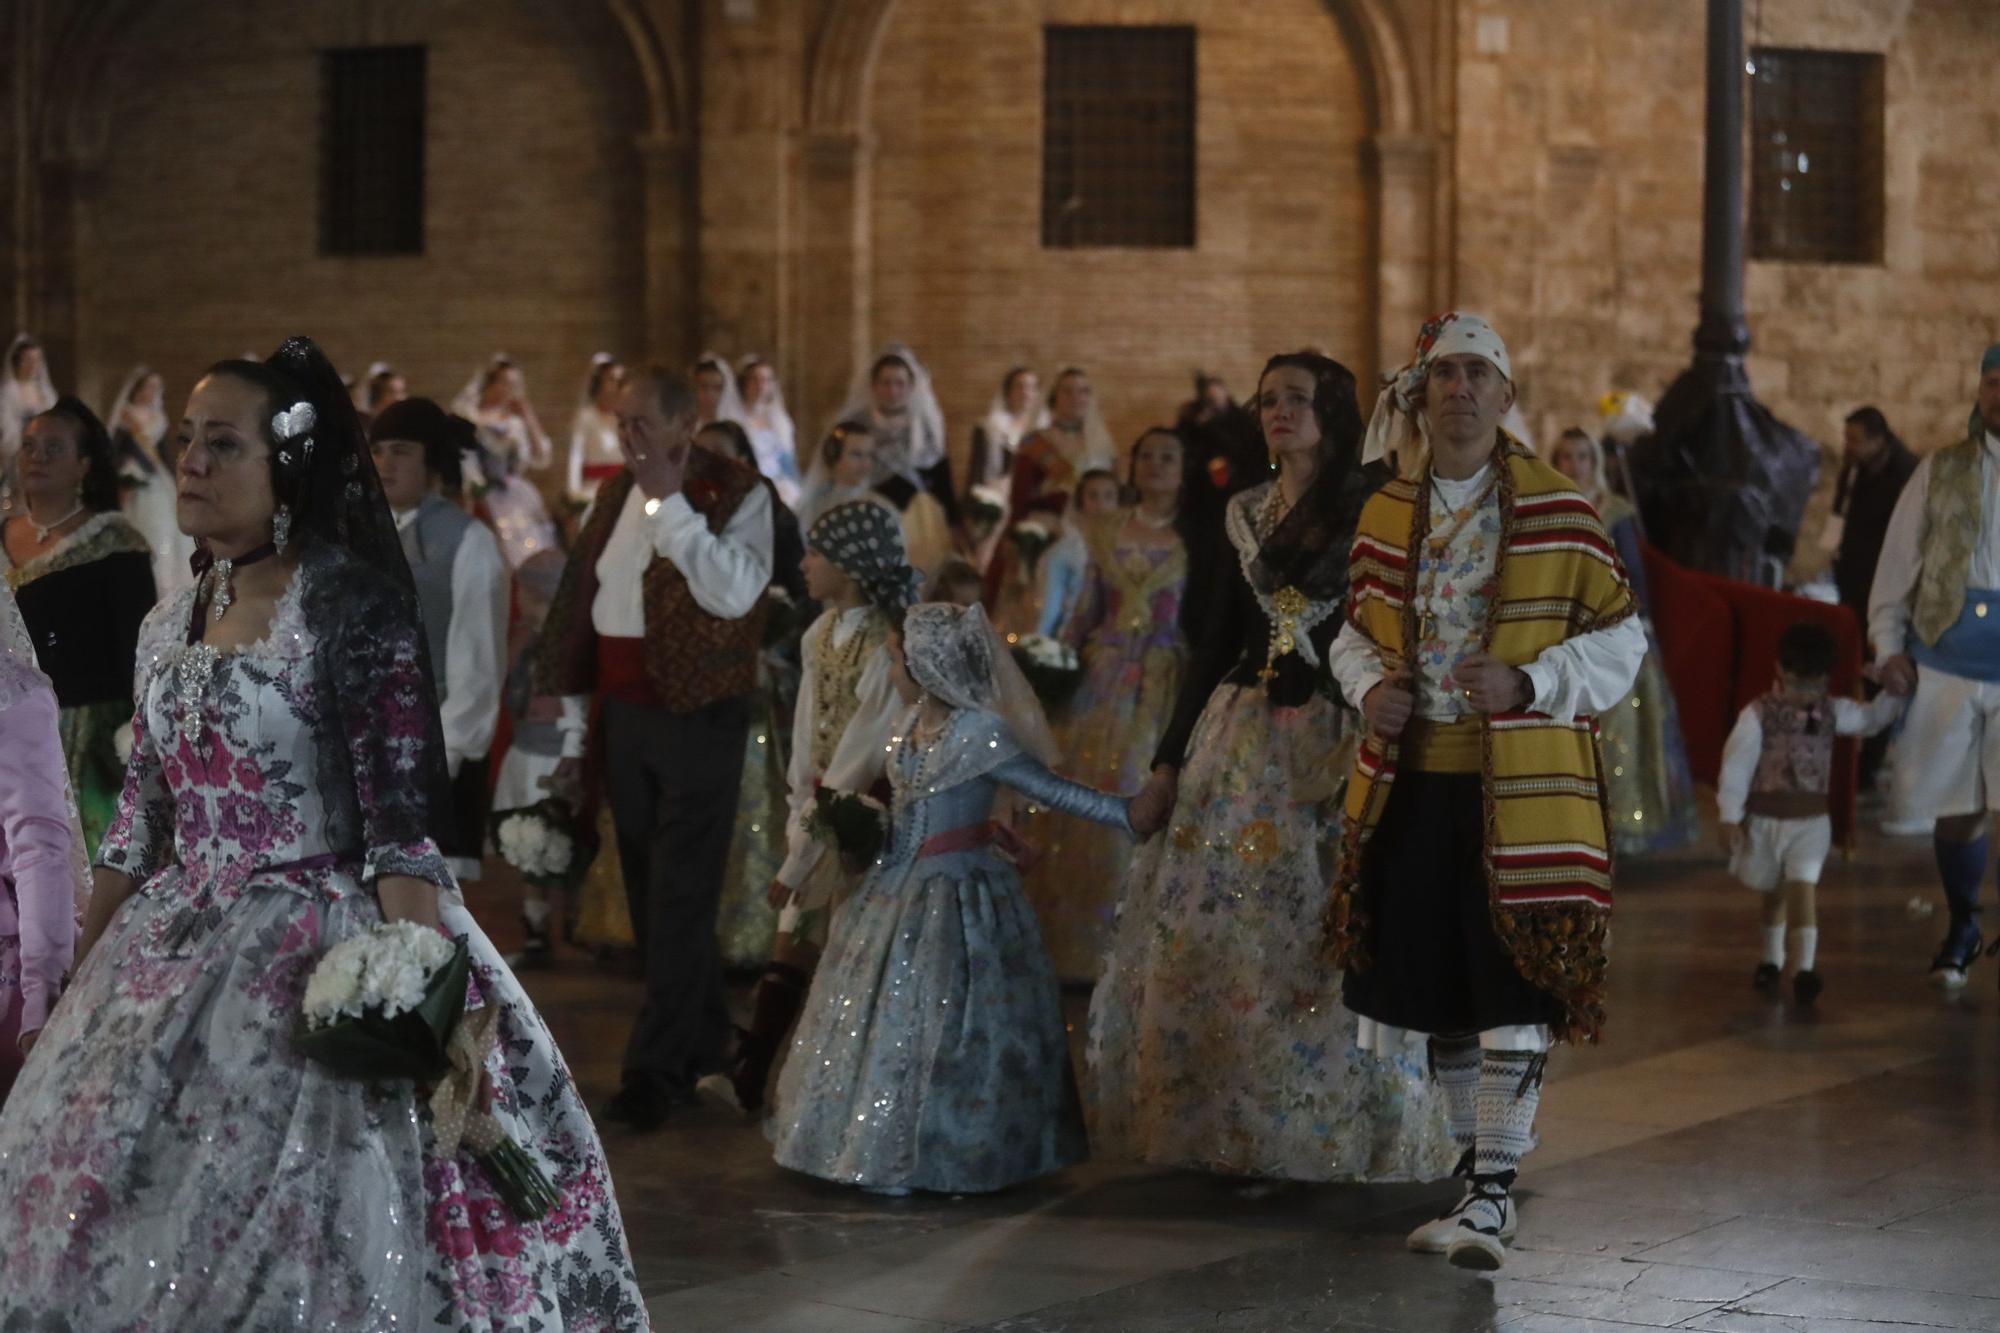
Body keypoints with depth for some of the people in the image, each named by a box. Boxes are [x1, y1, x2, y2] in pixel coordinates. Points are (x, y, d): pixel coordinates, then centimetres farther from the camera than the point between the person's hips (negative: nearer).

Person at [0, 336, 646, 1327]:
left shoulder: (349, 605, -12)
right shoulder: (171, 625, 9)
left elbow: (401, 826, -18)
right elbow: (141, 822, 15)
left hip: (318, 964, -7)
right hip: (175, 965, 7)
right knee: (129, 1233, 11)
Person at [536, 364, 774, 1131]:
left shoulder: (737, 494, -8)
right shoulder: (614, 496, 9)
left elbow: (733, 592, -25)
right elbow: (579, 607, 13)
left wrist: (670, 500, -22)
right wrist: (572, 726, 13)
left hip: (698, 721, -6)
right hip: (622, 716, 6)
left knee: (679, 902, -5)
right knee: (650, 895, 12)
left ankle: (657, 1070, -1)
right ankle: (702, 1043, 26)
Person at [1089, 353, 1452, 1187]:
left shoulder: (1374, 507, -2)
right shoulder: (1246, 514, 13)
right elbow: (1214, 641, 15)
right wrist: (1167, 765, 12)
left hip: (1336, 743, -5)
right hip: (1239, 737, 5)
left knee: (1326, 946, -4)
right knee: (1208, 933, 4)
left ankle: (1338, 1134, 9)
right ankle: (1220, 1128, 14)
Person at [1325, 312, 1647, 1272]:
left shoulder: (1559, 512, -4)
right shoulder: (1384, 514, 9)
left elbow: (1620, 640, -2)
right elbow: (1355, 633, 20)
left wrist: (1527, 683, -16)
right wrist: (1369, 687, -2)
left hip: (1521, 794, -4)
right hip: (1409, 788, 5)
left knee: (1514, 993, -6)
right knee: (1436, 994, 11)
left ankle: (1493, 1196, -1)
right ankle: (1476, 1169, 26)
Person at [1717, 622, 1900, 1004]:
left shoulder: (1832, 712, 2)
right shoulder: (1758, 715, -12)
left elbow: (1872, 718, 16)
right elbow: (1736, 766, -11)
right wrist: (1730, 817, -12)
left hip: (1811, 820, 1)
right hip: (1765, 818, -1)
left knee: (1803, 886, -15)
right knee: (1773, 891, 15)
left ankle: (1805, 966, -21)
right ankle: (1772, 959, 36)